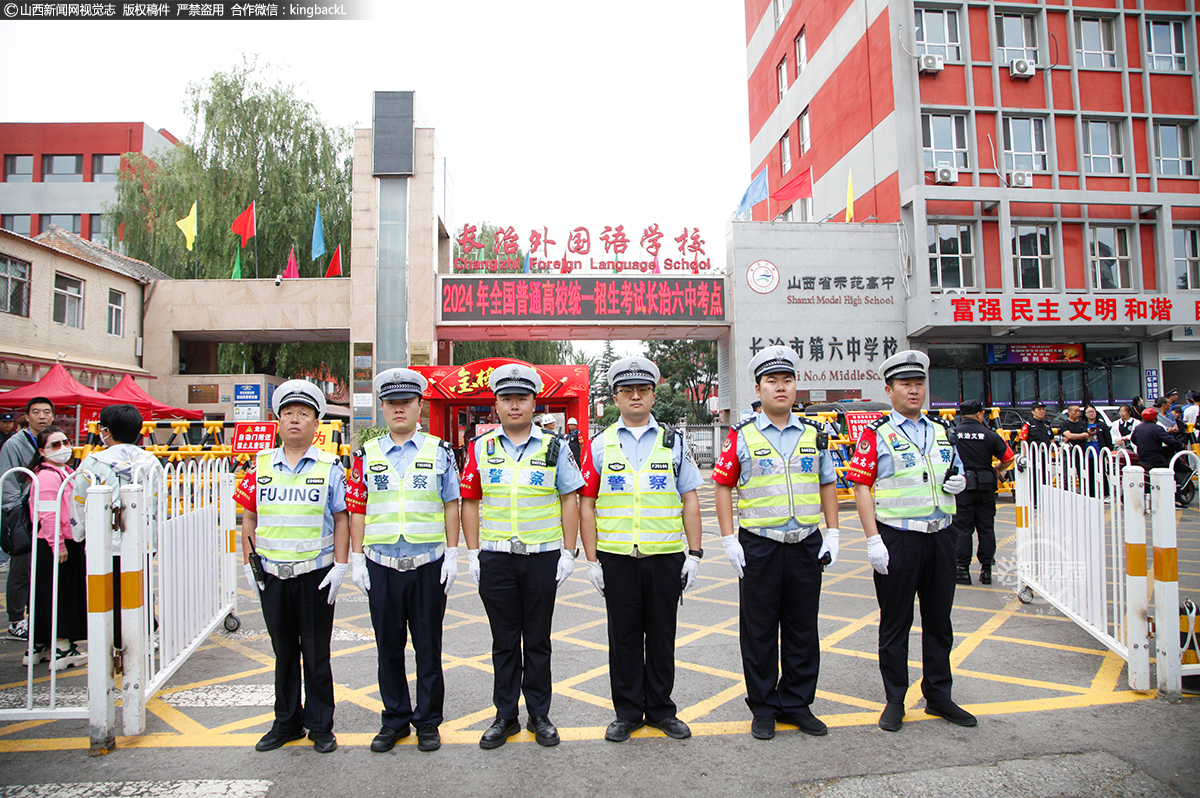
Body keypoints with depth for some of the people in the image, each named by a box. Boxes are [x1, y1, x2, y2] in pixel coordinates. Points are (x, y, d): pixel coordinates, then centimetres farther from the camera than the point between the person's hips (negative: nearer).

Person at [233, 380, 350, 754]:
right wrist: (248, 563, 5)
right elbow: (249, 517, 11)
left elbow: (341, 519, -2)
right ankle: (286, 722, 29)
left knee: (316, 653, 5)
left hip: (315, 574, -3)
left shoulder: (330, 467, -2)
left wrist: (340, 565, -8)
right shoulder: (261, 466, 6)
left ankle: (321, 726, 20)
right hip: (271, 575, 3)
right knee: (284, 651, 15)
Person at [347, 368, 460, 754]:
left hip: (429, 564, -1)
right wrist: (357, 558, 2)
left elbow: (451, 505, 3)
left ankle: (428, 721, 22)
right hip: (381, 566, 2)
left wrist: (452, 555, -2)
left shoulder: (439, 451, 3)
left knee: (428, 646, 7)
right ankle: (394, 719, 27)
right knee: (388, 646, 11)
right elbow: (357, 509, 7)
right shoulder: (367, 455, 6)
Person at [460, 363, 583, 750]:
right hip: (495, 559, 1)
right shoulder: (480, 448, 4)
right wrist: (473, 554, 1)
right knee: (504, 641, 10)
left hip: (543, 558, -1)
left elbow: (569, 500, 2)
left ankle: (539, 715, 24)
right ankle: (505, 716, 23)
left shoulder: (554, 447, 2)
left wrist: (568, 553, -3)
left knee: (538, 641, 9)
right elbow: (470, 501, 6)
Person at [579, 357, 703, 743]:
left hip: (665, 557, 1)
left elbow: (690, 501, 7)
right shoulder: (601, 445, 4)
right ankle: (627, 712, 23)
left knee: (662, 636, 10)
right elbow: (586, 503, 3)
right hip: (617, 559, 0)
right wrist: (591, 560, -2)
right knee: (623, 637, 8)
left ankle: (661, 709, 26)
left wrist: (694, 554, 1)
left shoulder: (673, 441, 7)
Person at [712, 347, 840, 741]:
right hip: (759, 546, -3)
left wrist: (832, 534, 5)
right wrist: (729, 541, -7)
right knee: (759, 630, 5)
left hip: (806, 545, 3)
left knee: (802, 629, 11)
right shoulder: (742, 437, -1)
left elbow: (828, 485, 13)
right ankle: (763, 708, 20)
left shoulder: (814, 434, 8)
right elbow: (723, 487, -1)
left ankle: (796, 704, 26)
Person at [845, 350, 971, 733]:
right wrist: (873, 540, -15)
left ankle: (938, 696, 29)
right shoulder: (876, 435, -4)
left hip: (940, 537, 5)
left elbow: (955, 476, 23)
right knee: (895, 623, 5)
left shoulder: (940, 433, 12)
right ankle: (894, 701, 18)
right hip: (898, 540, -5)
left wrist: (958, 482, -2)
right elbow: (861, 487, -9)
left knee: (939, 621, 14)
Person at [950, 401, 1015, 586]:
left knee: (962, 529, 4)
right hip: (985, 488, 1)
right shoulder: (989, 434, -1)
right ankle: (986, 569, 14)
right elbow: (1008, 458, 3)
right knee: (986, 528, 10)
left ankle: (963, 569, 5)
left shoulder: (952, 434, -4)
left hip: (961, 487, -1)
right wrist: (998, 470, 21)